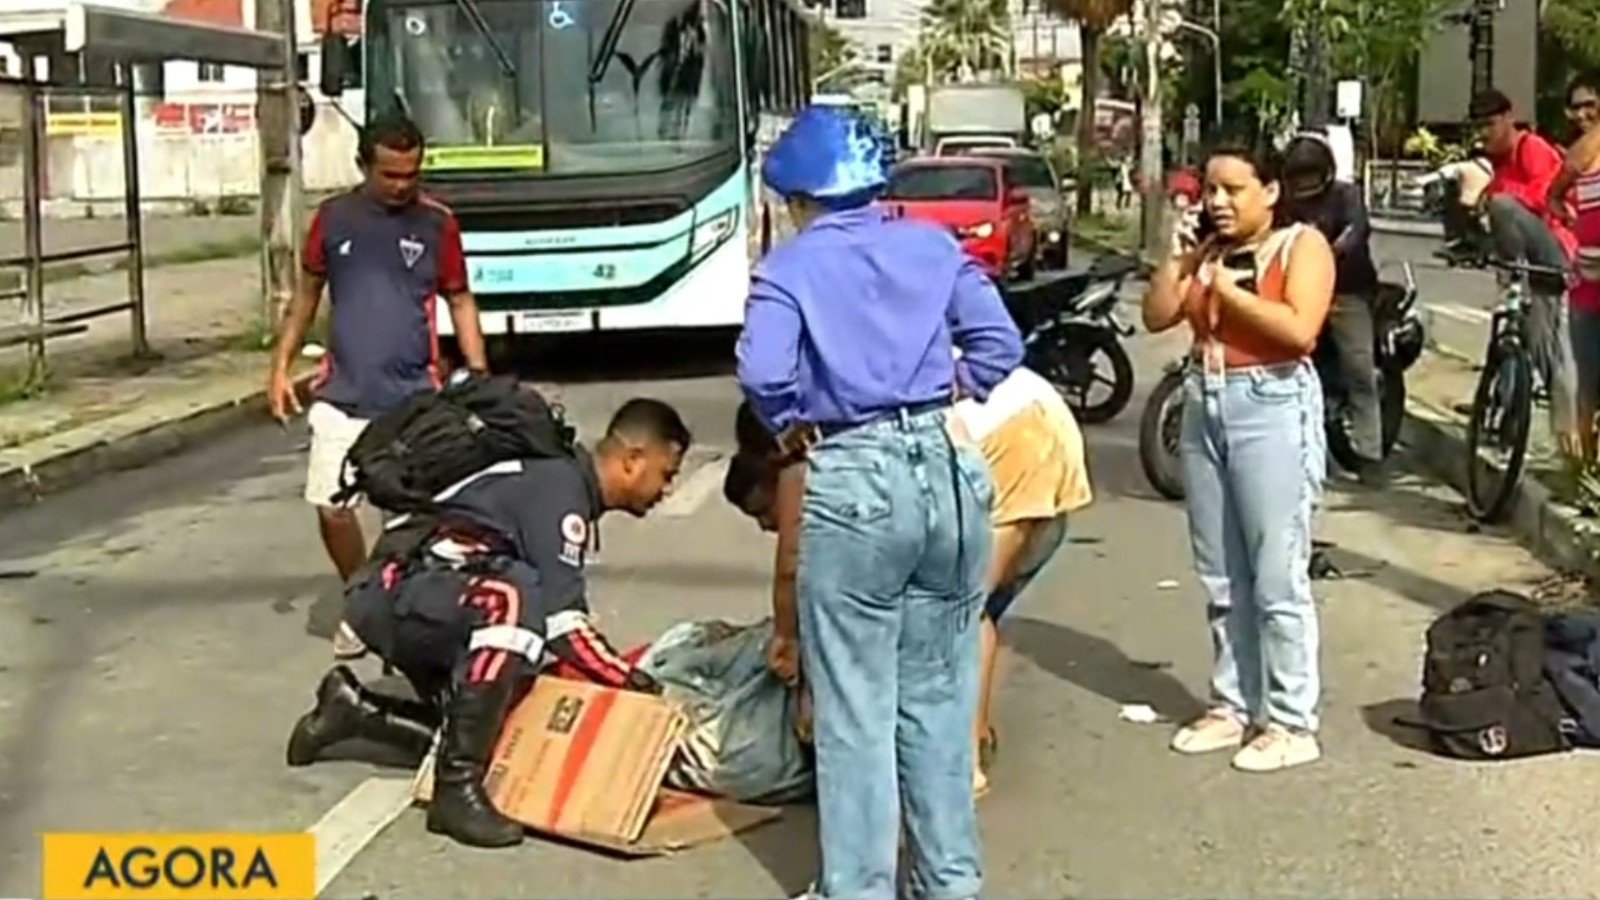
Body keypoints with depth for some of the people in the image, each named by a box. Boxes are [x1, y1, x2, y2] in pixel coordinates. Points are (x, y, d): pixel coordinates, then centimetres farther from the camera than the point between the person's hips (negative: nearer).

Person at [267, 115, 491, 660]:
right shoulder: (334, 217, 2)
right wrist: (281, 365, 7)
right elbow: (308, 292, 12)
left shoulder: (437, 222, -2)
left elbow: (460, 300, 5)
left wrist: (480, 377, -3)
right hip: (343, 393, 2)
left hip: (415, 395, -2)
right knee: (331, 506, 2)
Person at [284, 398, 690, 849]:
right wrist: (632, 682, -15)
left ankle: (353, 709, 22)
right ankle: (457, 788, -32)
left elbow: (555, 611, 16)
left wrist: (620, 676, 7)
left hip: (431, 608, 11)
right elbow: (562, 624, -23)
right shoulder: (559, 488, -17)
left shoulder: (564, 480, 13)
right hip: (401, 595, -11)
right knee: (514, 597, -36)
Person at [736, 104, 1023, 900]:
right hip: (950, 469, 5)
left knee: (855, 708, 4)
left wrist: (789, 429, 4)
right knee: (939, 697, 15)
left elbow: (763, 374, -14)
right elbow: (1000, 344, 4)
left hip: (854, 483, -4)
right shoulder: (935, 245, 12)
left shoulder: (789, 265, 1)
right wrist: (943, 402, 15)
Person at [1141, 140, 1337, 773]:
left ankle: (1291, 724, 1)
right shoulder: (1208, 250, 15)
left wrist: (1230, 291, -11)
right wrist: (1177, 258, -1)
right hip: (1204, 407, 7)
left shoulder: (1302, 245, -3)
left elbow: (1300, 329, -18)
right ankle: (1233, 706, 20)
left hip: (1273, 411, -7)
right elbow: (1157, 317, 8)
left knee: (1277, 580, -5)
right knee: (1221, 580, 11)